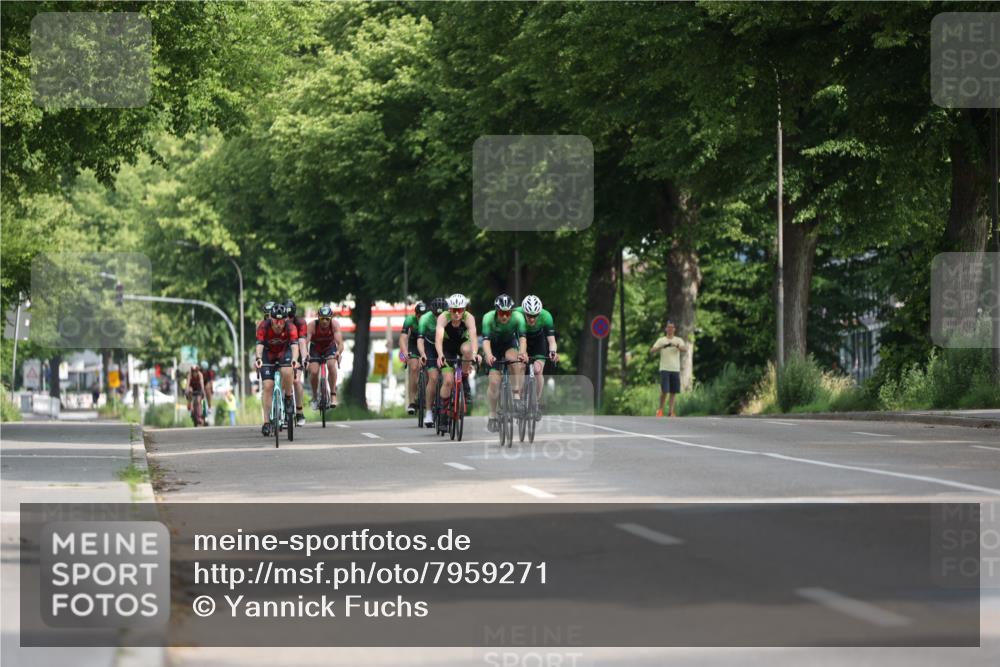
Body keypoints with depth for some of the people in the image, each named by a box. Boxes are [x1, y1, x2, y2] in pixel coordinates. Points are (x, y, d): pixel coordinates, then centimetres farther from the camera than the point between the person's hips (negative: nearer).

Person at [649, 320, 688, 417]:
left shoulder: (679, 340, 8)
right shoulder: (661, 340, 6)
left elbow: (685, 349, -10)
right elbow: (651, 351, -4)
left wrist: (676, 345, -28)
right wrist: (662, 346, -22)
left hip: (675, 369, 2)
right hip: (664, 369, -2)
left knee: (673, 391, 1)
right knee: (664, 390, -11)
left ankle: (671, 411, 6)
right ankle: (660, 409, 5)